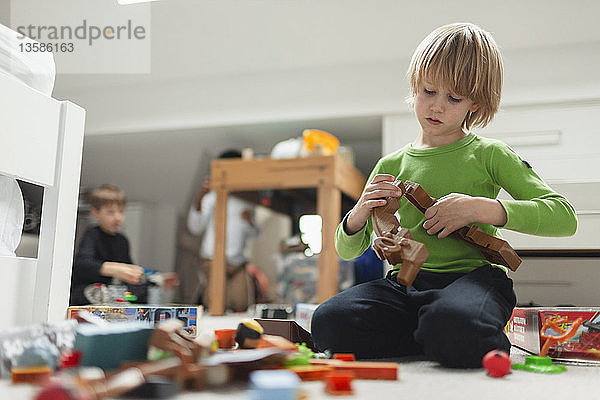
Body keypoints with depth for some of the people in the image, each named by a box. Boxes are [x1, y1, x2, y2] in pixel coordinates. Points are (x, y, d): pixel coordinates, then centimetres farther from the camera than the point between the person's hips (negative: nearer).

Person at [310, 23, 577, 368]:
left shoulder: (489, 155, 6)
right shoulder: (391, 166, 14)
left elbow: (565, 216, -4)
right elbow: (348, 250, 17)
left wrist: (480, 208, -16)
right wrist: (360, 211, -7)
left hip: (473, 274, -3)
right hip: (406, 282, 4)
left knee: (455, 329, -40)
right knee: (329, 322, -25)